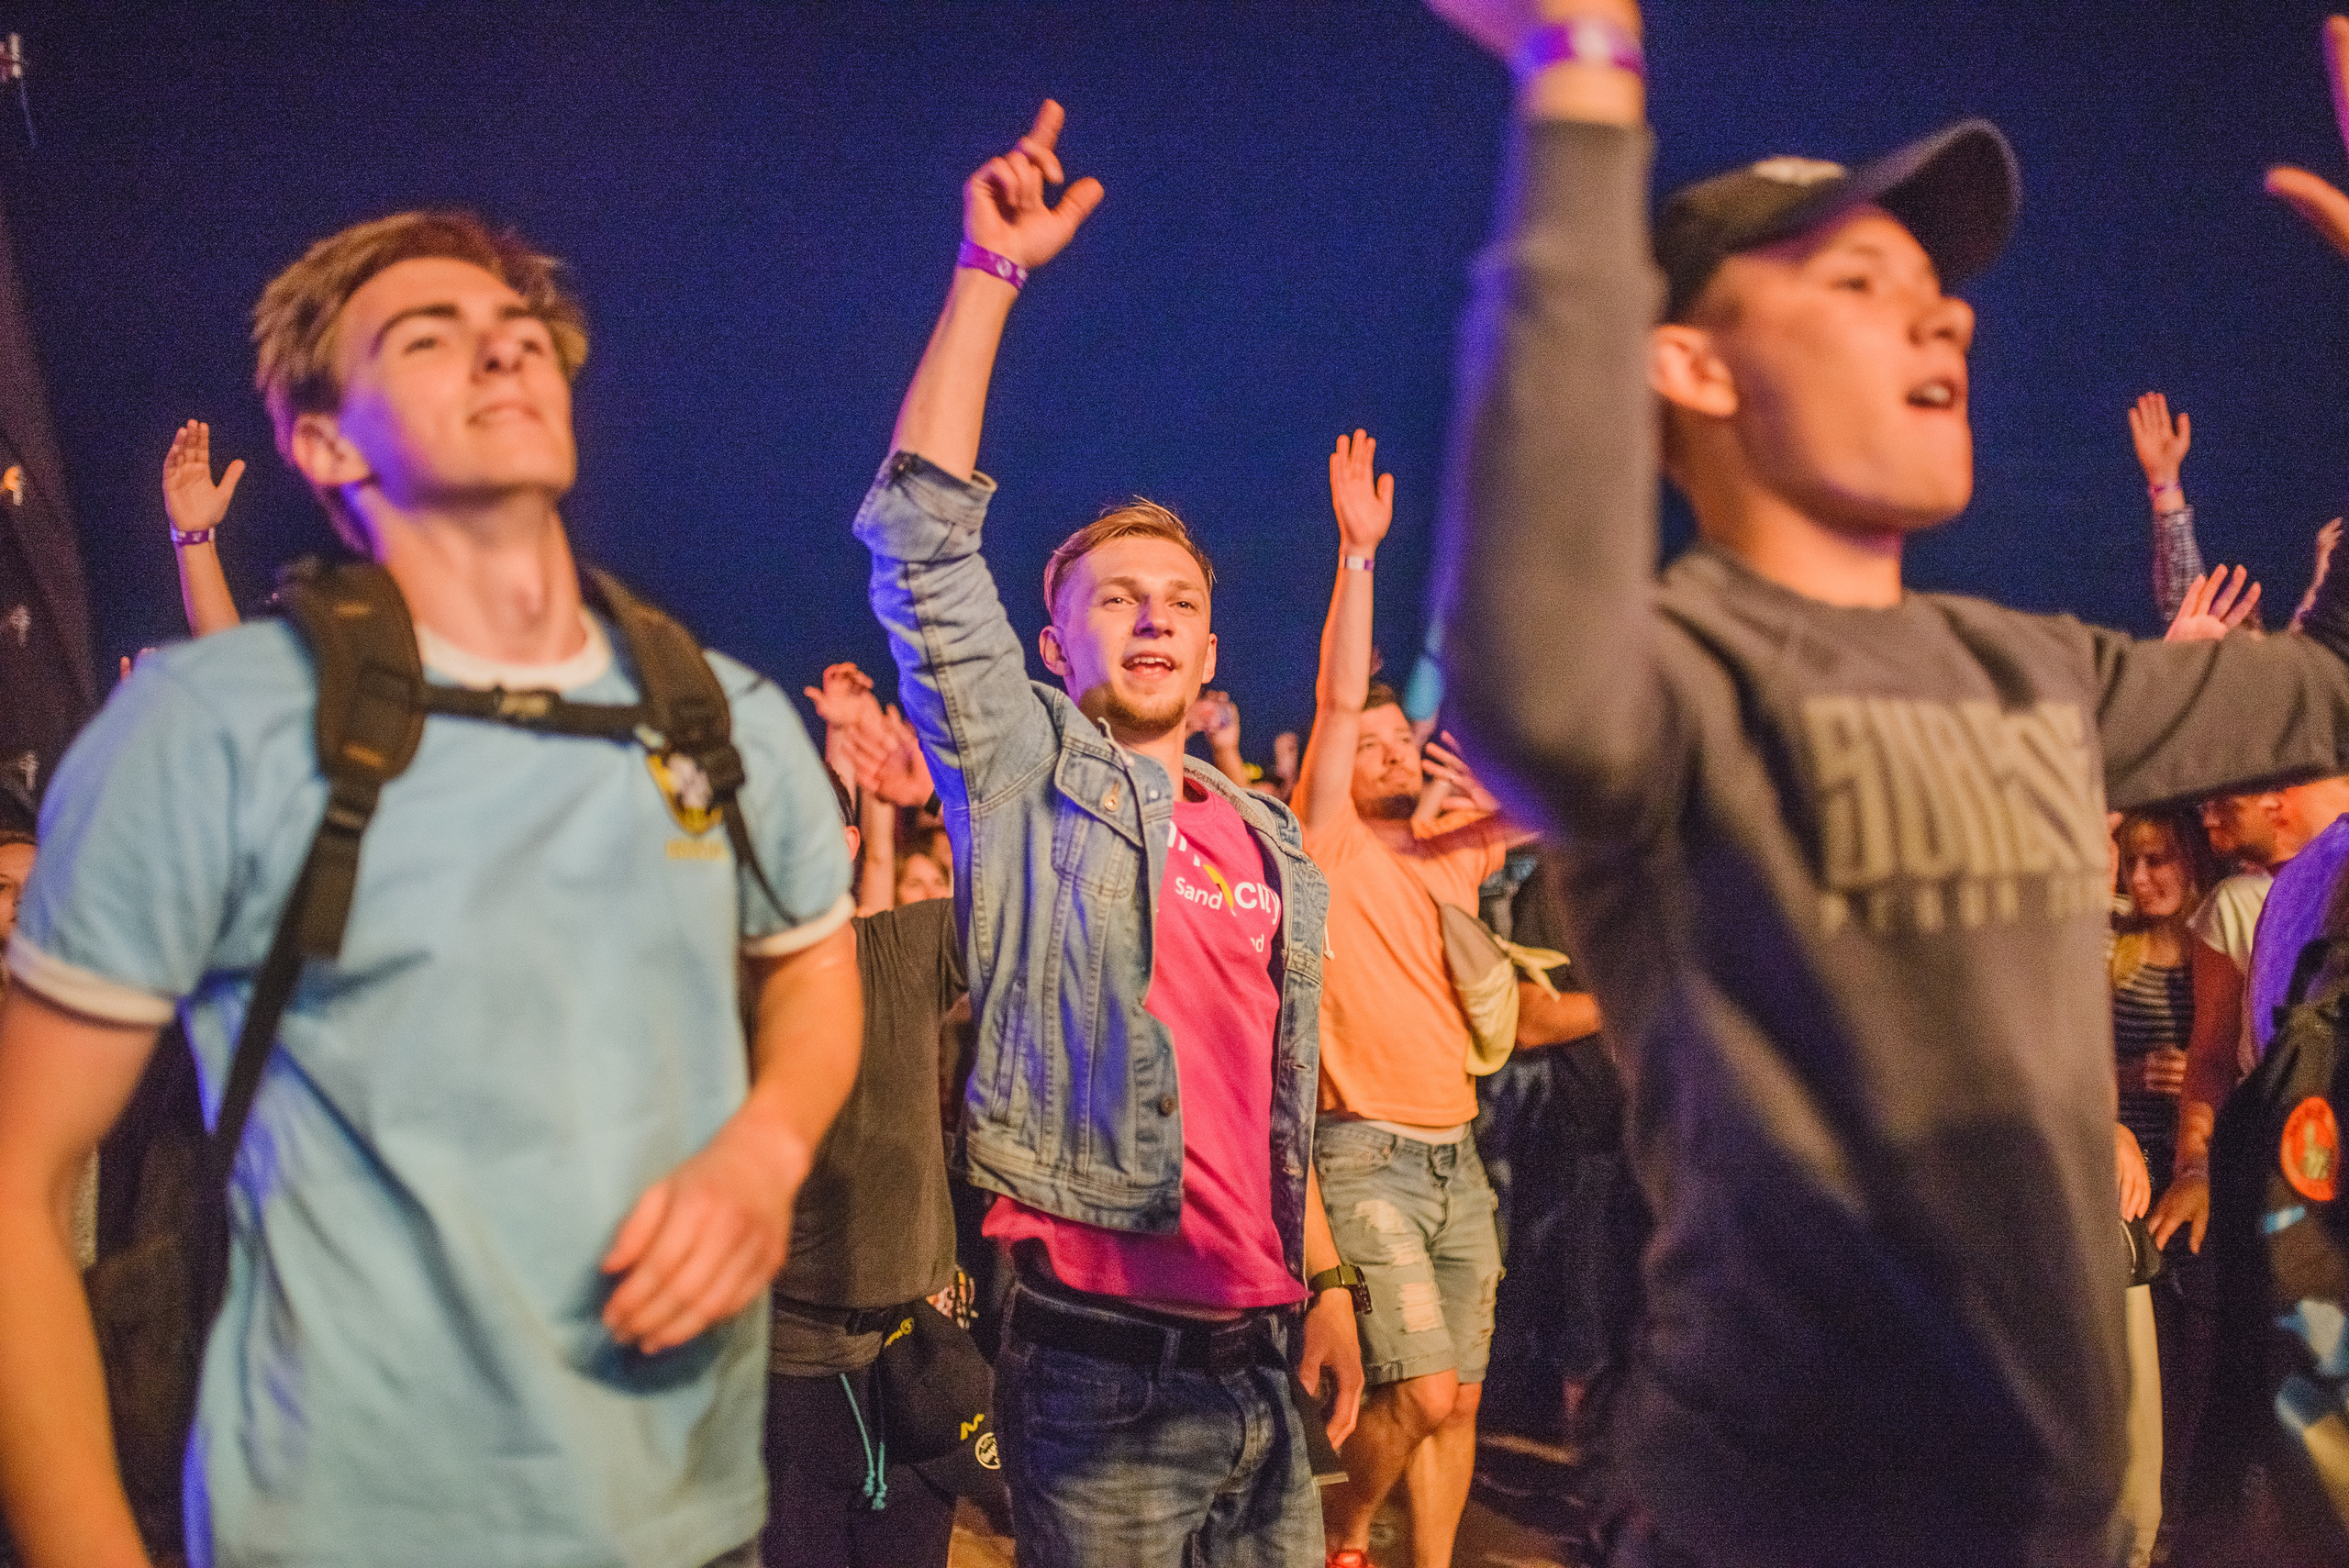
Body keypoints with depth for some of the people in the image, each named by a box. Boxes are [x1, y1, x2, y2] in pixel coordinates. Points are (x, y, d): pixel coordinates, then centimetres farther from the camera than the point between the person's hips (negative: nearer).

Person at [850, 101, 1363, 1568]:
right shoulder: (1027, 779, 0)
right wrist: (991, 275, -11)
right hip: (1099, 1363, -5)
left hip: (1262, 1359, 5)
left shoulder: (1274, 844, 15)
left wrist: (1328, 1283, 11)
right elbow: (923, 539, -10)